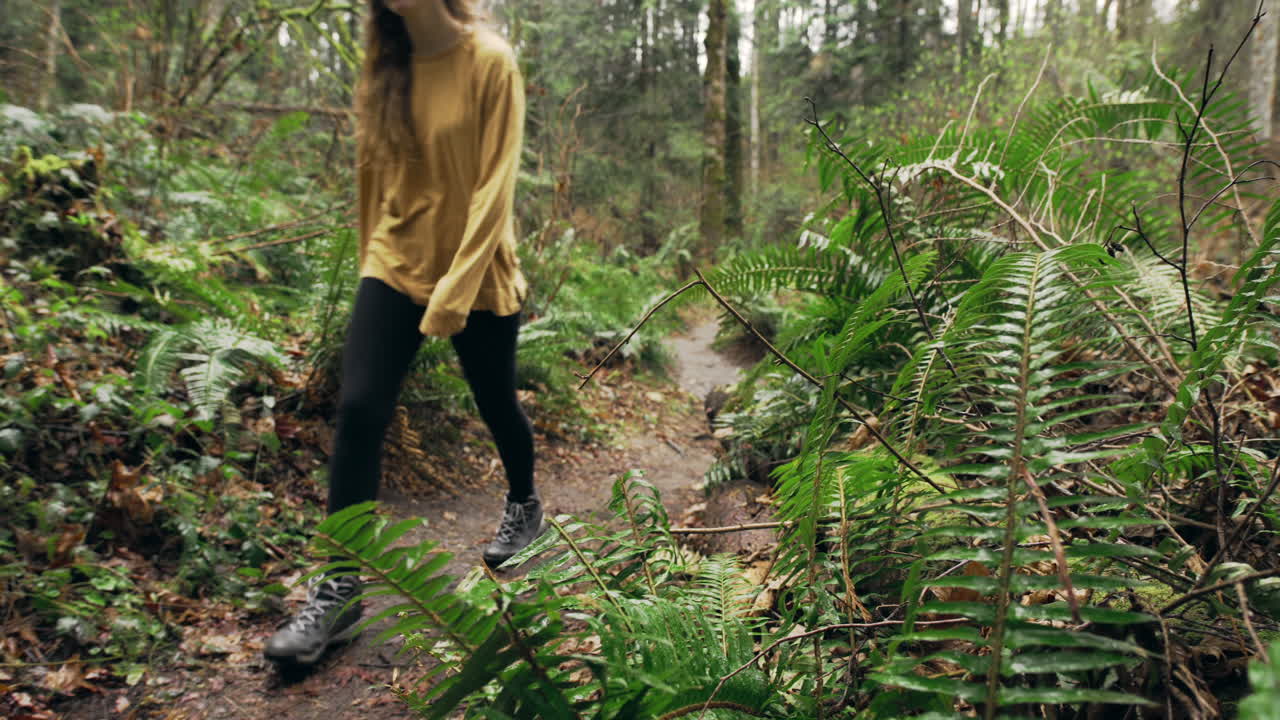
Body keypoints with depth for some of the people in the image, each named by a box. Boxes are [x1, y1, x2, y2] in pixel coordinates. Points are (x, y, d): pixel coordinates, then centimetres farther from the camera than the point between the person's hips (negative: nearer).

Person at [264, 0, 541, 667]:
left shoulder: (489, 62, -11)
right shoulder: (385, 67, 4)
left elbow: (494, 185, -16)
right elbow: (373, 170, 12)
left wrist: (456, 289, -21)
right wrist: (371, 258, 16)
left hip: (476, 275, -3)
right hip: (395, 265, 4)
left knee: (497, 405, 13)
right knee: (357, 411, -8)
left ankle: (524, 505, 44)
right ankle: (339, 588, 2)